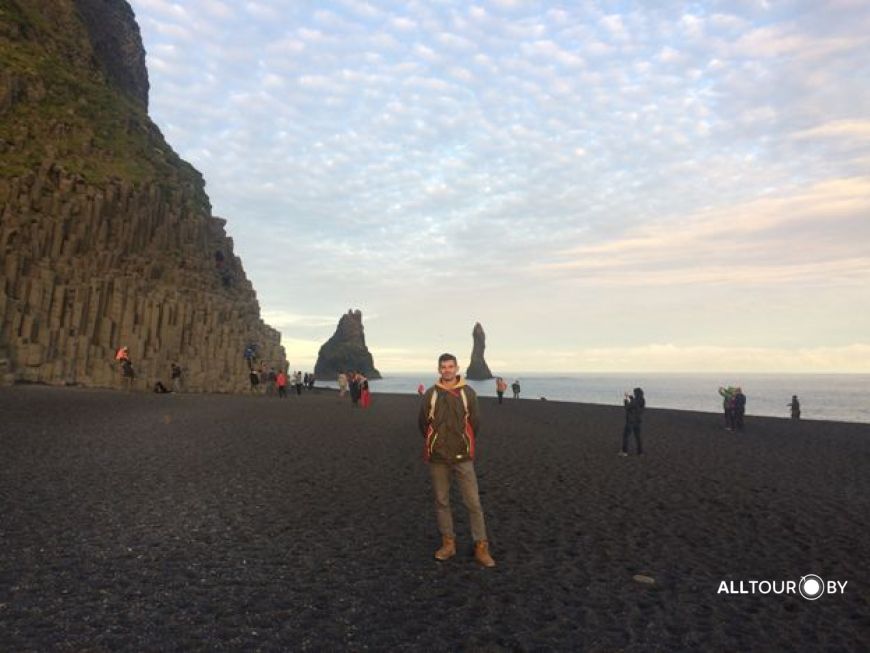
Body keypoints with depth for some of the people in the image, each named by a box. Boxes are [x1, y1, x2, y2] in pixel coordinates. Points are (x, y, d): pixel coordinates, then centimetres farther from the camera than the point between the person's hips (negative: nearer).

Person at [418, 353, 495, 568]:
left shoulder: (468, 393, -1)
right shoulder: (430, 394, 0)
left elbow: (475, 423, 4)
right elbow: (422, 423, 7)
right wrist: (436, 442, 10)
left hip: (463, 458, -1)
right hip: (437, 458, 1)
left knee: (473, 502, -2)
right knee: (441, 501, 10)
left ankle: (481, 547, 7)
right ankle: (448, 543, 23)